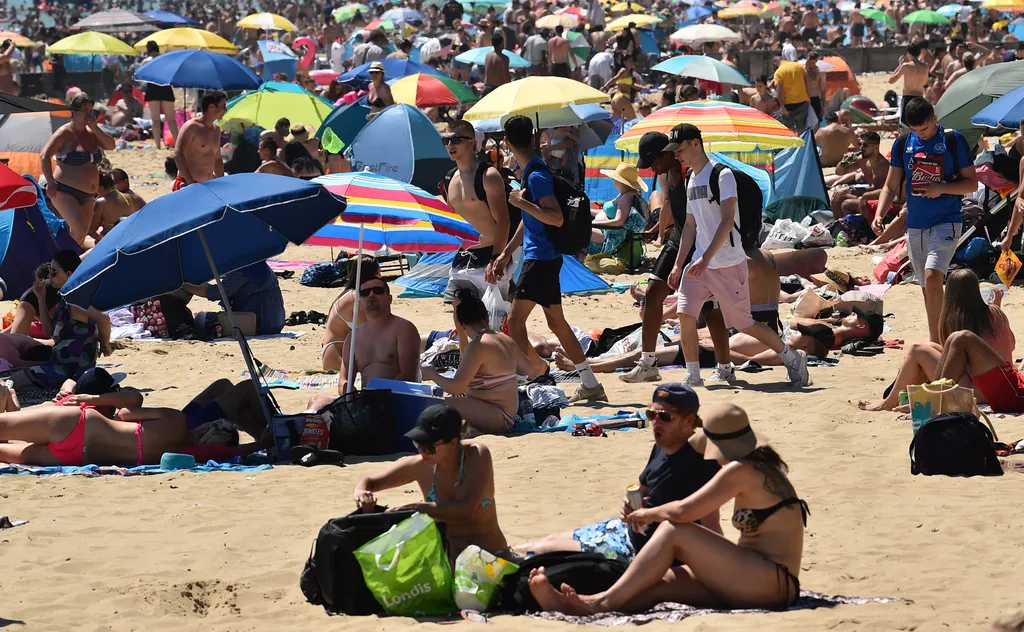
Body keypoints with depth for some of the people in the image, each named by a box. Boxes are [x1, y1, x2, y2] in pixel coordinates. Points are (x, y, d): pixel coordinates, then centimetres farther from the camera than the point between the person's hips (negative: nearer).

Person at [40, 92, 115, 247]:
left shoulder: (91, 133, 10)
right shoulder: (65, 133, -10)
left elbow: (110, 145, 0)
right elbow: (44, 156, -16)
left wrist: (95, 129, -11)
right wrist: (51, 183, -21)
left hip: (87, 195, 8)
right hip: (65, 193, -8)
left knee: (81, 236, 9)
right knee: (80, 230, -21)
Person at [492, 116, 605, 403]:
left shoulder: (536, 175, -17)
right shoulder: (530, 171, 13)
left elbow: (556, 218, -26)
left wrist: (522, 202, -22)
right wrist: (507, 252, 23)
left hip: (541, 258, -10)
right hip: (544, 257, 10)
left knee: (515, 319, -10)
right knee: (556, 322, 13)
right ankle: (591, 384, 16)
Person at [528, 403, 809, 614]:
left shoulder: (741, 471, -11)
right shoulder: (766, 467, 19)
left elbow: (683, 511, -15)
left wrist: (648, 513, 3)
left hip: (771, 582, -9)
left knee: (672, 531, -14)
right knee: (660, 582, -8)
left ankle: (604, 602, -17)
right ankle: (583, 606, -29)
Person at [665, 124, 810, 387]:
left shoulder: (722, 175, -13)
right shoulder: (691, 180, 12)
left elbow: (727, 221, -21)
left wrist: (707, 258, -29)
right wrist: (678, 265, 14)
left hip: (729, 265, -7)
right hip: (700, 265, 7)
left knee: (743, 323, 0)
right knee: (685, 315, -8)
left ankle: (793, 358, 18)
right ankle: (693, 377, -1)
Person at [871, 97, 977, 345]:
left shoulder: (954, 141, -4)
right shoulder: (903, 143, 7)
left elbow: (972, 184, -1)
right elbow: (891, 186, 10)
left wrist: (942, 188, -18)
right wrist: (879, 214, -6)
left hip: (946, 222, -5)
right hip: (915, 225, 5)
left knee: (932, 278, -22)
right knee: (928, 288, 10)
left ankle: (934, 343, -17)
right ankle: (936, 343, 19)